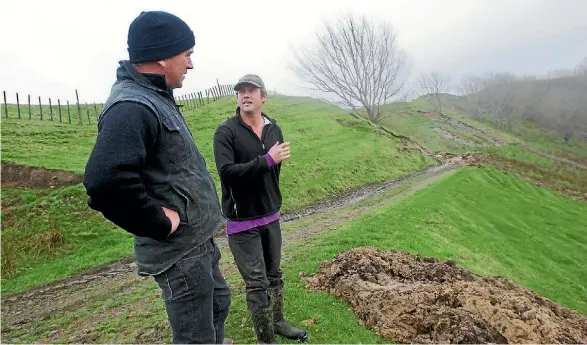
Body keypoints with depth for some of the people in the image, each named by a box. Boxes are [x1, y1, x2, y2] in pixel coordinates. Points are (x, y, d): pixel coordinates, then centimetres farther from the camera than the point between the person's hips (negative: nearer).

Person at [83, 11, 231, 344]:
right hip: (179, 249, -10)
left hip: (197, 240, 10)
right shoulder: (131, 107, -23)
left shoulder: (153, 98, 10)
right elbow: (105, 181, -37)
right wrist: (161, 224, -25)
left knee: (219, 301, 27)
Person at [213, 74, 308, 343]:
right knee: (257, 283, 3)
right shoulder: (226, 131, -13)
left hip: (271, 216, 6)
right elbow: (227, 172, -26)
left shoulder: (274, 129, 2)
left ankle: (278, 322, 40)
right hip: (242, 221, -5)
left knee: (274, 275, 19)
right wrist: (267, 160, -30)